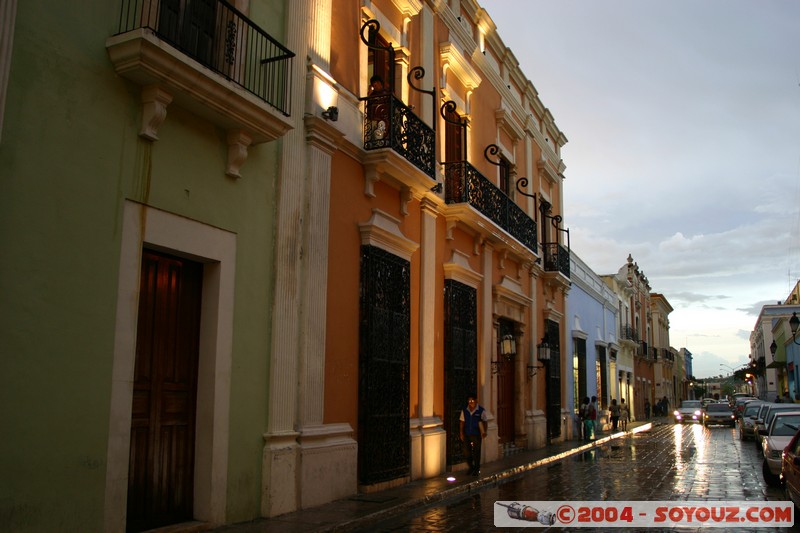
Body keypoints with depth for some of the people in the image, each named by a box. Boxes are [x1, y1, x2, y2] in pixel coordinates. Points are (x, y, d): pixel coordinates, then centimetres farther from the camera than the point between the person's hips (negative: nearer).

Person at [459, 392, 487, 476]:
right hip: (466, 435, 3)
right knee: (467, 452, 9)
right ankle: (471, 468, 28)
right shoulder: (464, 411, 1)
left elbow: (484, 422, -5)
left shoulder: (481, 411, -7)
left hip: (476, 435, -3)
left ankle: (477, 470, 21)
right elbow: (462, 422, 6)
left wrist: (484, 432, -17)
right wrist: (461, 433, 2)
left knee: (476, 453, 5)